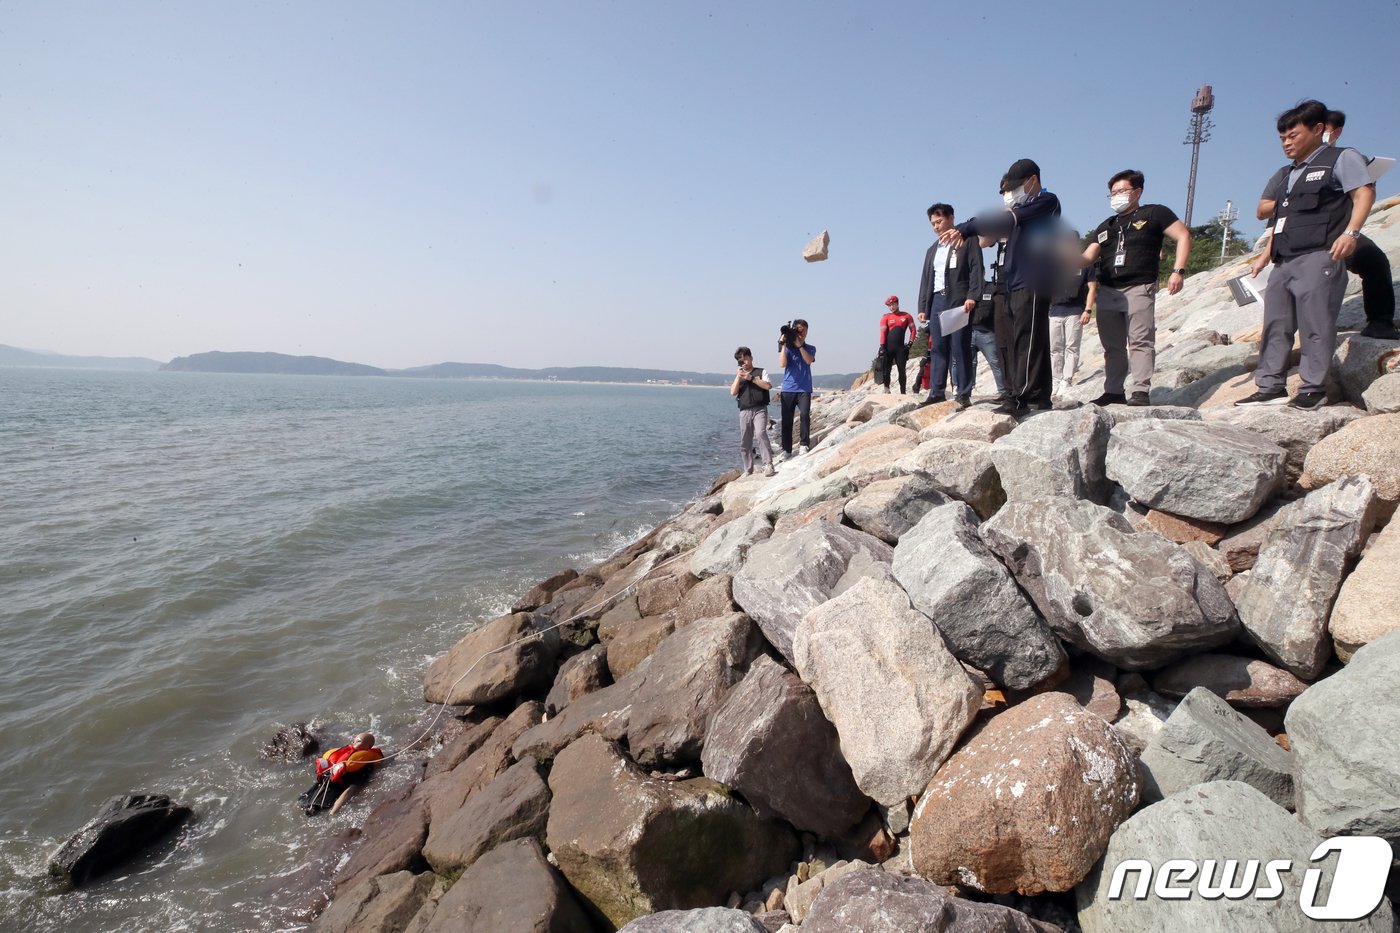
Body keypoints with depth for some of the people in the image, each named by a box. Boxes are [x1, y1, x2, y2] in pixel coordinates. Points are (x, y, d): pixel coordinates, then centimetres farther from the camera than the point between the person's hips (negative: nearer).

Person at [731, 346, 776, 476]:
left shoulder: (761, 372, 9)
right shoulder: (738, 376, 19)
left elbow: (768, 386, -7)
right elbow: (733, 392, 5)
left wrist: (751, 378, -10)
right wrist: (738, 376, -3)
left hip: (760, 409, -4)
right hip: (744, 411, 4)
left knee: (761, 433, -28)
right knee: (745, 443, 4)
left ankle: (768, 464, -28)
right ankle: (748, 470, 15)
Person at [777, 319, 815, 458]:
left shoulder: (810, 348, 10)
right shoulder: (787, 347, 8)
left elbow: (809, 360, -10)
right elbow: (782, 364, -7)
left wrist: (800, 345, -16)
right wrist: (783, 345, -11)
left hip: (804, 389, 0)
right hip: (787, 389, 1)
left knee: (804, 414, -21)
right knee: (786, 420, -1)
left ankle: (804, 445, -13)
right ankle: (786, 450, 4)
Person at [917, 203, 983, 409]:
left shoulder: (967, 241, 5)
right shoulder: (932, 250, 24)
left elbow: (976, 270, -5)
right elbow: (925, 279, 21)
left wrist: (972, 297, -18)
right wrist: (922, 307, 12)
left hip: (959, 301, -6)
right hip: (937, 301, 6)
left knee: (960, 348, -7)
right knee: (937, 349, 3)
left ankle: (963, 394, -6)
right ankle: (937, 392, 5)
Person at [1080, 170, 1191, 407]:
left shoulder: (1154, 213, 7)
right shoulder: (1106, 226, 23)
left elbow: (1183, 236, 1)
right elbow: (1088, 257, 13)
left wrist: (1178, 270, -11)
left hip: (1139, 289, -6)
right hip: (1107, 291, 6)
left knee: (1140, 342, -11)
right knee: (1112, 345, 6)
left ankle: (1140, 391, -13)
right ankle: (1114, 391, 11)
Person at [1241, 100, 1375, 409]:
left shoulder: (1341, 158, 6)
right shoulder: (1284, 175, 27)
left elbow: (1364, 193, -6)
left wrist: (1350, 232, -21)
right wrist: (1267, 253, 20)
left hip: (1320, 255, -7)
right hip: (1284, 262, 7)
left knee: (1316, 325, -11)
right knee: (1275, 325, 2)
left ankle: (1314, 389, -9)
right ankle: (1271, 387, 3)